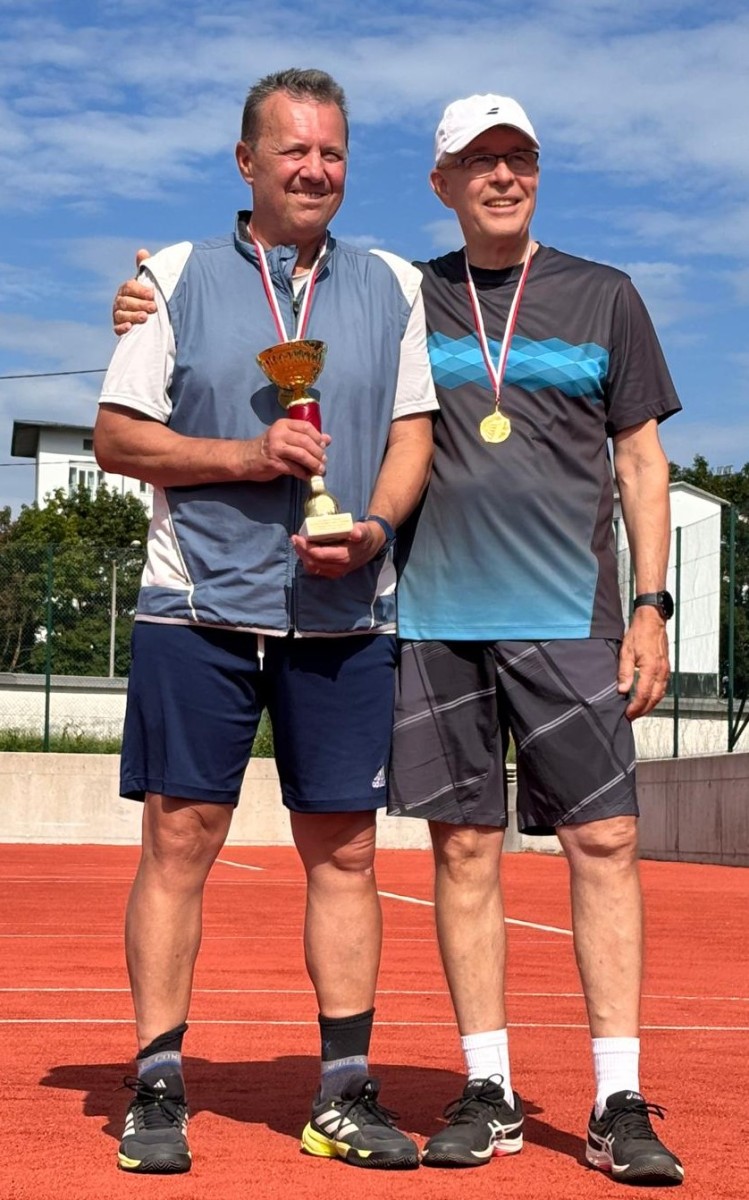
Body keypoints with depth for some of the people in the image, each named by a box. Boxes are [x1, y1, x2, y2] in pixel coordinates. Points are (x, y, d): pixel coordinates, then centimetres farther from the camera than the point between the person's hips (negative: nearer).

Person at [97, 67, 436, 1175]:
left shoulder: (394, 287, 12)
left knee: (345, 850, 3)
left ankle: (345, 1093, 12)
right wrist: (247, 457, -12)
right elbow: (116, 435, 2)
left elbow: (415, 432, 10)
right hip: (197, 610, -2)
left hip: (345, 617, 2)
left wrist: (374, 528, -10)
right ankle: (158, 1087, 8)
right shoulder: (177, 277, 6)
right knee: (179, 837, -2)